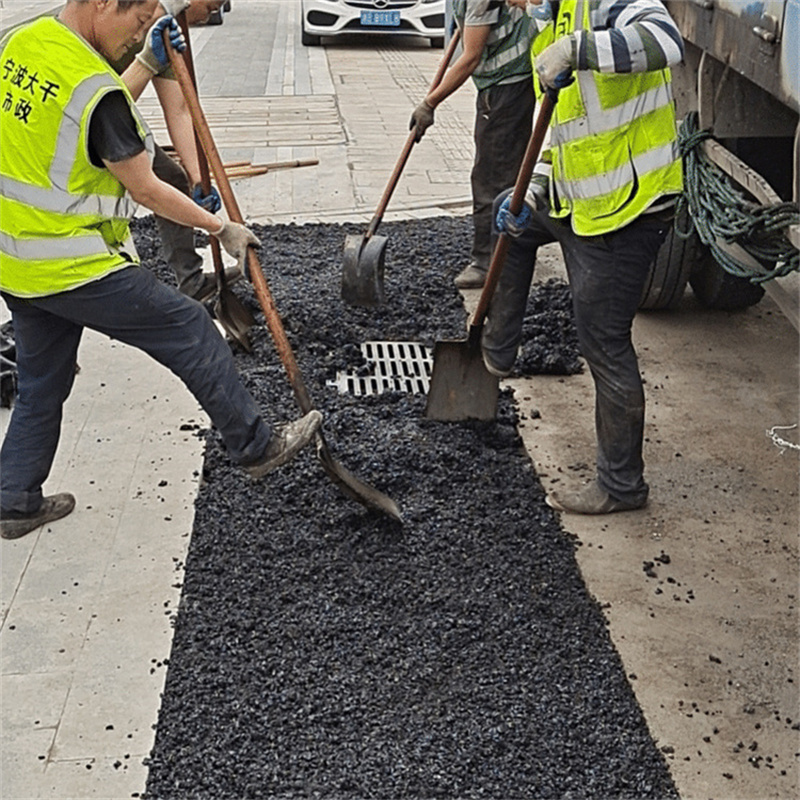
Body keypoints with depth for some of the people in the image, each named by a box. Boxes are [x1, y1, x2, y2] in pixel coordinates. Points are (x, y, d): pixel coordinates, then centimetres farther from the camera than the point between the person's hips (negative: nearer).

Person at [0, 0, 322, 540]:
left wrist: (149, 61, 20)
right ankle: (257, 447, 14)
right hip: (73, 267, -9)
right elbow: (146, 192, -13)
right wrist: (223, 229, -2)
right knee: (190, 330, 4)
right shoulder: (95, 87, -21)